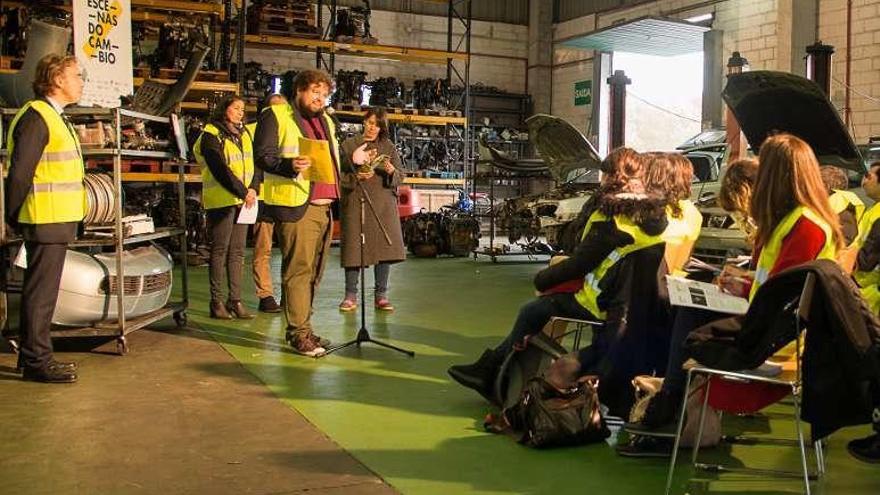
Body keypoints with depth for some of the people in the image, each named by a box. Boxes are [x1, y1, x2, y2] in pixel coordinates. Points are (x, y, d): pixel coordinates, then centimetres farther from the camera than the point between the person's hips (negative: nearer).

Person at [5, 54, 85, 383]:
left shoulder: (54, 118, 20)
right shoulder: (36, 116, -13)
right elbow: (19, 172, -16)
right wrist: (15, 217, -10)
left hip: (57, 222, 10)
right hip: (45, 221, -10)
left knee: (43, 291, 15)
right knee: (40, 291, -4)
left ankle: (34, 356, 24)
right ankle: (36, 361, 2)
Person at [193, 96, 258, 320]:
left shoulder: (245, 134, 16)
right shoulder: (211, 135, -5)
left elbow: (255, 164, 10)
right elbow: (219, 169, -14)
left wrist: (253, 189, -7)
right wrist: (243, 192, -16)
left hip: (243, 200, 6)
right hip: (221, 200, -6)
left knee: (237, 251, 6)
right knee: (220, 251, -2)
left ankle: (235, 300, 10)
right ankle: (217, 302, 3)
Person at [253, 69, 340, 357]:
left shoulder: (326, 121, 25)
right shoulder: (276, 116, 1)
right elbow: (262, 155, -10)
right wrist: (290, 165, -25)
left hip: (324, 207, 8)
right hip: (296, 206, -8)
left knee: (314, 271, 10)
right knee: (299, 269, -9)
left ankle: (300, 326, 20)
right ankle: (299, 333, -3)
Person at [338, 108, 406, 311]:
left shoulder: (389, 147, 14)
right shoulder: (349, 145, 8)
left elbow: (400, 177, 9)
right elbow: (340, 176, 3)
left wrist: (391, 171, -12)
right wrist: (357, 177, -14)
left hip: (383, 203, 2)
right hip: (355, 202, -2)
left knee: (384, 247, -3)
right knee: (354, 248, -4)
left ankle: (381, 295, 5)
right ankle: (351, 295, 6)